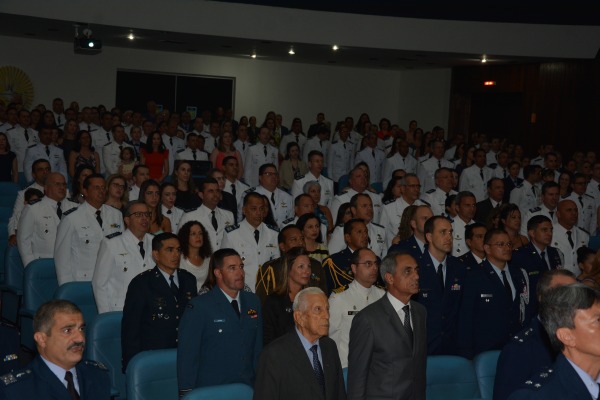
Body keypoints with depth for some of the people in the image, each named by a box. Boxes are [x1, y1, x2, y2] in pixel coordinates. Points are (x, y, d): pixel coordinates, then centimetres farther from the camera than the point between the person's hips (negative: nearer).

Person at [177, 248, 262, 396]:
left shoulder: (253, 301, 6)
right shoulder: (199, 306, -10)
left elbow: (258, 348, 10)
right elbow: (187, 355, -10)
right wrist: (186, 393, -12)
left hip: (247, 389, 4)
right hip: (211, 391, -4)